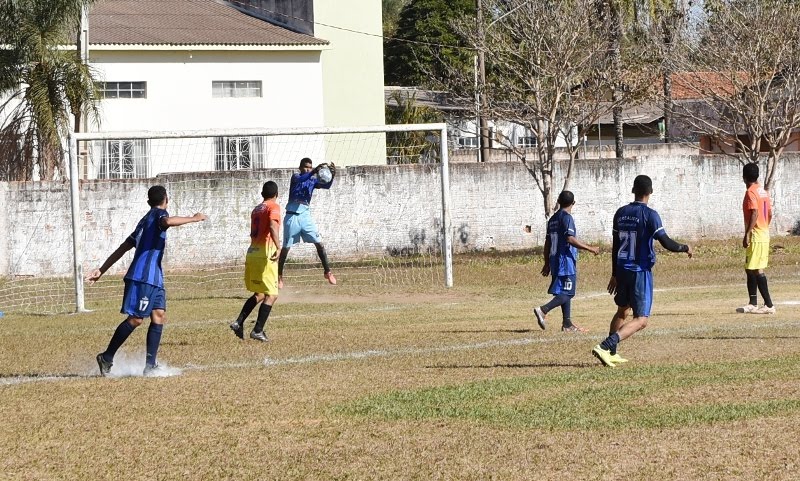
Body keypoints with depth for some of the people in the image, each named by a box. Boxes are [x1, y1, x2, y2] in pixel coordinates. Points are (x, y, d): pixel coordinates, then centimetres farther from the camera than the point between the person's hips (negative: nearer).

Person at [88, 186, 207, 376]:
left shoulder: (146, 219, 24)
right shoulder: (158, 213, -1)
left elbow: (123, 248, 25)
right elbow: (168, 222, -29)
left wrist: (101, 270, 25)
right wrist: (193, 219, -16)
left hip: (154, 277, 9)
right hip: (143, 276, -9)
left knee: (159, 316, 1)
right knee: (135, 319, -8)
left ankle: (150, 365, -6)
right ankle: (107, 357, -2)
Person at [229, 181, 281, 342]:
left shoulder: (256, 209, 18)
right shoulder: (273, 207, -4)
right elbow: (272, 226, -23)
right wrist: (278, 247, -32)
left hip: (252, 253, 8)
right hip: (266, 254, -8)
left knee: (259, 294, 19)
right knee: (271, 295, -2)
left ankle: (239, 322, 8)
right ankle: (258, 330, -8)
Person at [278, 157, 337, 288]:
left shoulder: (313, 180, 6)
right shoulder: (296, 177, -3)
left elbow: (327, 185, -12)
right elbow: (301, 179, -28)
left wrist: (332, 175, -32)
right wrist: (314, 171, -45)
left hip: (305, 215, 3)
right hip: (292, 216, -3)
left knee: (319, 243, -6)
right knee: (286, 247, 3)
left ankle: (327, 272, 1)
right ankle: (279, 275, 15)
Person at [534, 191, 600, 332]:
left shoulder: (553, 219, 15)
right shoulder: (567, 217, -10)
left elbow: (547, 242, 17)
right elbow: (570, 239, -21)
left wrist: (547, 264, 21)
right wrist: (590, 248, -16)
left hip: (555, 261, 9)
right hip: (566, 261, -9)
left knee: (566, 293, 13)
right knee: (566, 293, -10)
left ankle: (567, 323, 12)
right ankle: (543, 310, -25)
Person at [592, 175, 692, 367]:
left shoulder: (621, 213, 6)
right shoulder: (649, 215, -13)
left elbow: (615, 246, 12)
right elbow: (666, 243, -18)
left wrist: (615, 275, 19)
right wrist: (685, 248, 1)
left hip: (622, 270, 6)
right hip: (641, 272, -6)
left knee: (622, 311, 26)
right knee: (641, 320, -6)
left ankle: (611, 353, 24)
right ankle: (605, 347, -23)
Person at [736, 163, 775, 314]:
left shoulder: (751, 192, -14)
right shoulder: (764, 192, 12)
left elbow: (755, 214, -23)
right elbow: (769, 213, 16)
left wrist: (747, 234, -23)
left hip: (755, 236, -9)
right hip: (765, 235, 9)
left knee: (757, 270, -9)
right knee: (751, 269, 17)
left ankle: (769, 305, -13)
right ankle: (753, 303, 22)